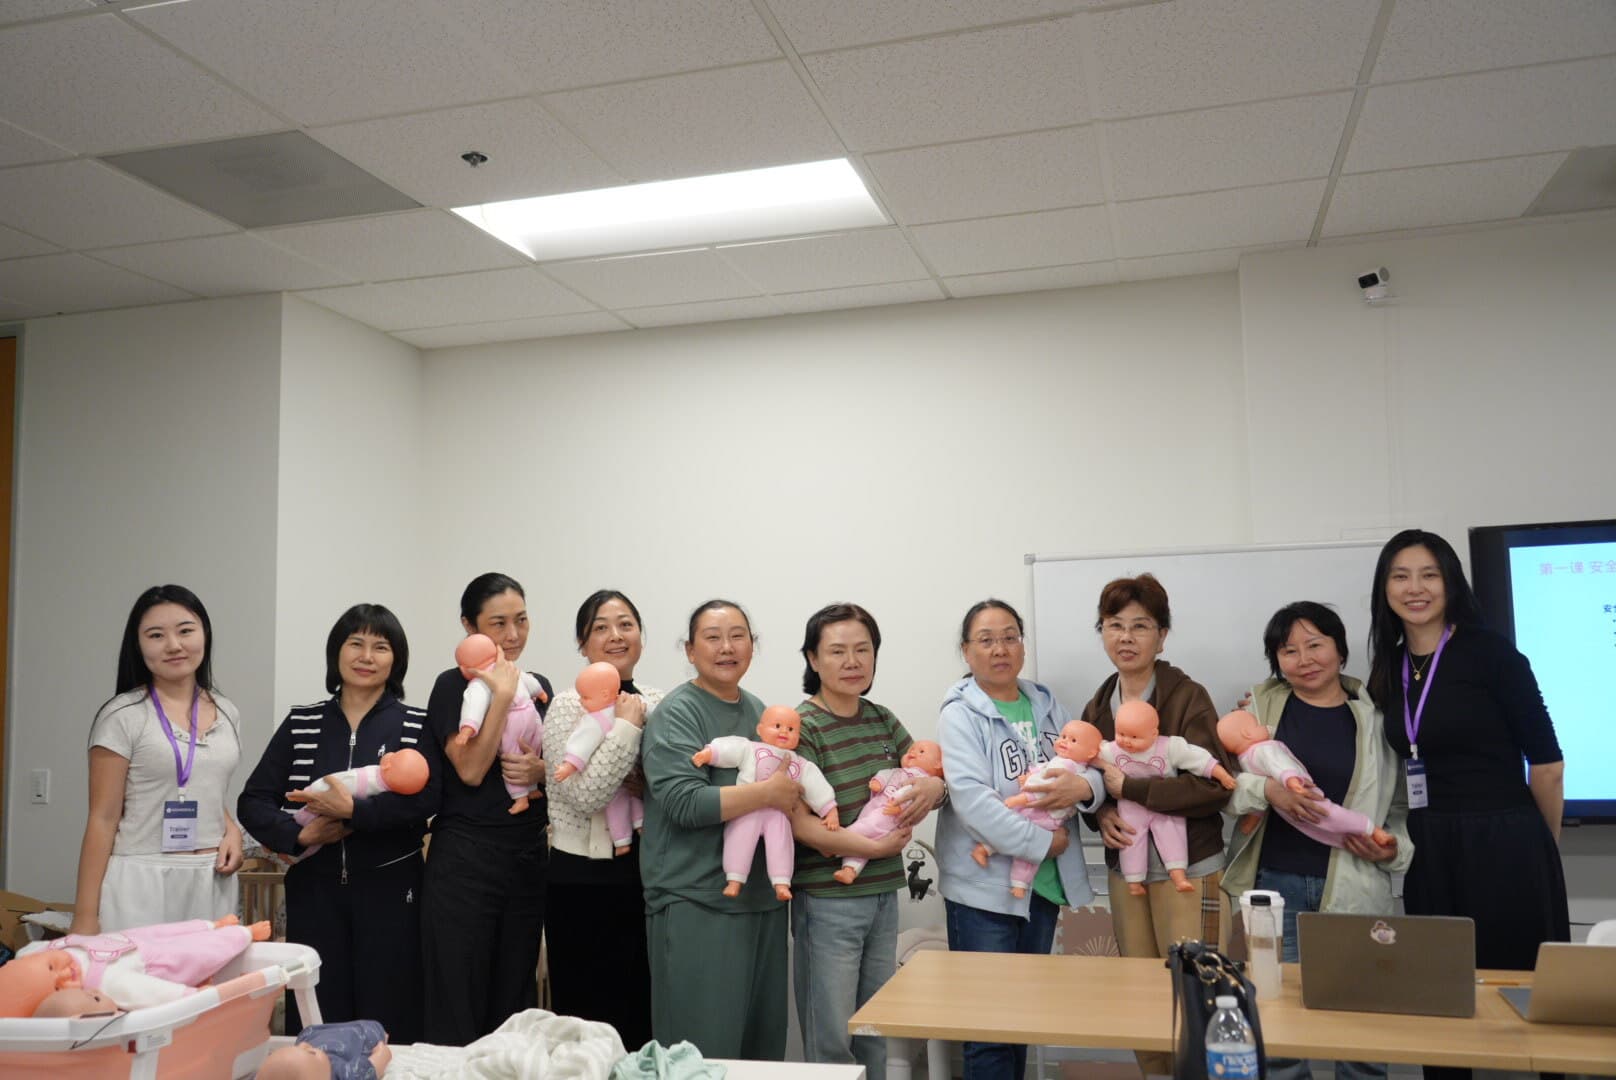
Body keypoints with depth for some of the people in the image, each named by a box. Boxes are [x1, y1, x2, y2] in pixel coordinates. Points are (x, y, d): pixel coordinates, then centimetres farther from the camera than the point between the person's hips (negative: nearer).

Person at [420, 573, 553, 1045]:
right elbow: (471, 769, -17)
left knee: (515, 997, 12)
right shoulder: (453, 686, -6)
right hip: (466, 859, -5)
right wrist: (502, 693, -20)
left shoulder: (539, 685, 10)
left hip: (529, 855, 6)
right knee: (457, 1003, 1)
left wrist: (540, 770, -6)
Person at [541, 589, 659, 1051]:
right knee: (586, 1018, 4)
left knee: (644, 1016, 13)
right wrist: (628, 724, -17)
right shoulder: (569, 705, -8)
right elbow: (585, 795, -21)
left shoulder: (658, 704, 8)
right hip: (584, 881, -5)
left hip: (647, 878, 5)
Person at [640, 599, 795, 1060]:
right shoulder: (677, 713, -8)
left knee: (763, 1039, 12)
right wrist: (768, 793, -19)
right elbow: (684, 802, -20)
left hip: (762, 898, 7)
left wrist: (796, 791, 7)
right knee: (705, 1048, -2)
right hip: (697, 902, -7)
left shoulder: (757, 710, 14)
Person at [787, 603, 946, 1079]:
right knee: (832, 1039, 4)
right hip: (828, 901, -6)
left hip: (884, 895, 6)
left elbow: (929, 773, 13)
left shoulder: (882, 719, 6)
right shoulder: (802, 727, -13)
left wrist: (934, 786, -10)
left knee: (875, 1032, 17)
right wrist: (875, 847, -23)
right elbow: (801, 824, -19)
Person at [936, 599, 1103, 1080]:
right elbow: (970, 796, -21)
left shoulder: (1048, 706, 9)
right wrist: (1040, 842, -20)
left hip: (1046, 883, 6)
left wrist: (1083, 785, -17)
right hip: (984, 885, -6)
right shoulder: (960, 715, -9)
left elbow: (1093, 770, 7)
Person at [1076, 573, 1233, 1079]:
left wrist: (1127, 788, -19)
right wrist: (1101, 813, -6)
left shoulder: (1188, 698, -12)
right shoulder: (1097, 707, 7)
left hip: (1188, 870, -5)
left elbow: (1216, 784, -21)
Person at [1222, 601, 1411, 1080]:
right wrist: (1267, 789, -19)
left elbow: (1403, 806, 11)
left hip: (1354, 890, 0)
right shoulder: (1261, 706, 5)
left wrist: (1395, 848, -7)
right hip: (1273, 884, 0)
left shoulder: (1375, 715, 6)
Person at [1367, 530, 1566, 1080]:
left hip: (1503, 847, -5)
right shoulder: (1389, 669, 7)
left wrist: (1541, 847, 5)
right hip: (1428, 852, 5)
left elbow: (1546, 761, -5)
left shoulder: (1492, 653, -9)